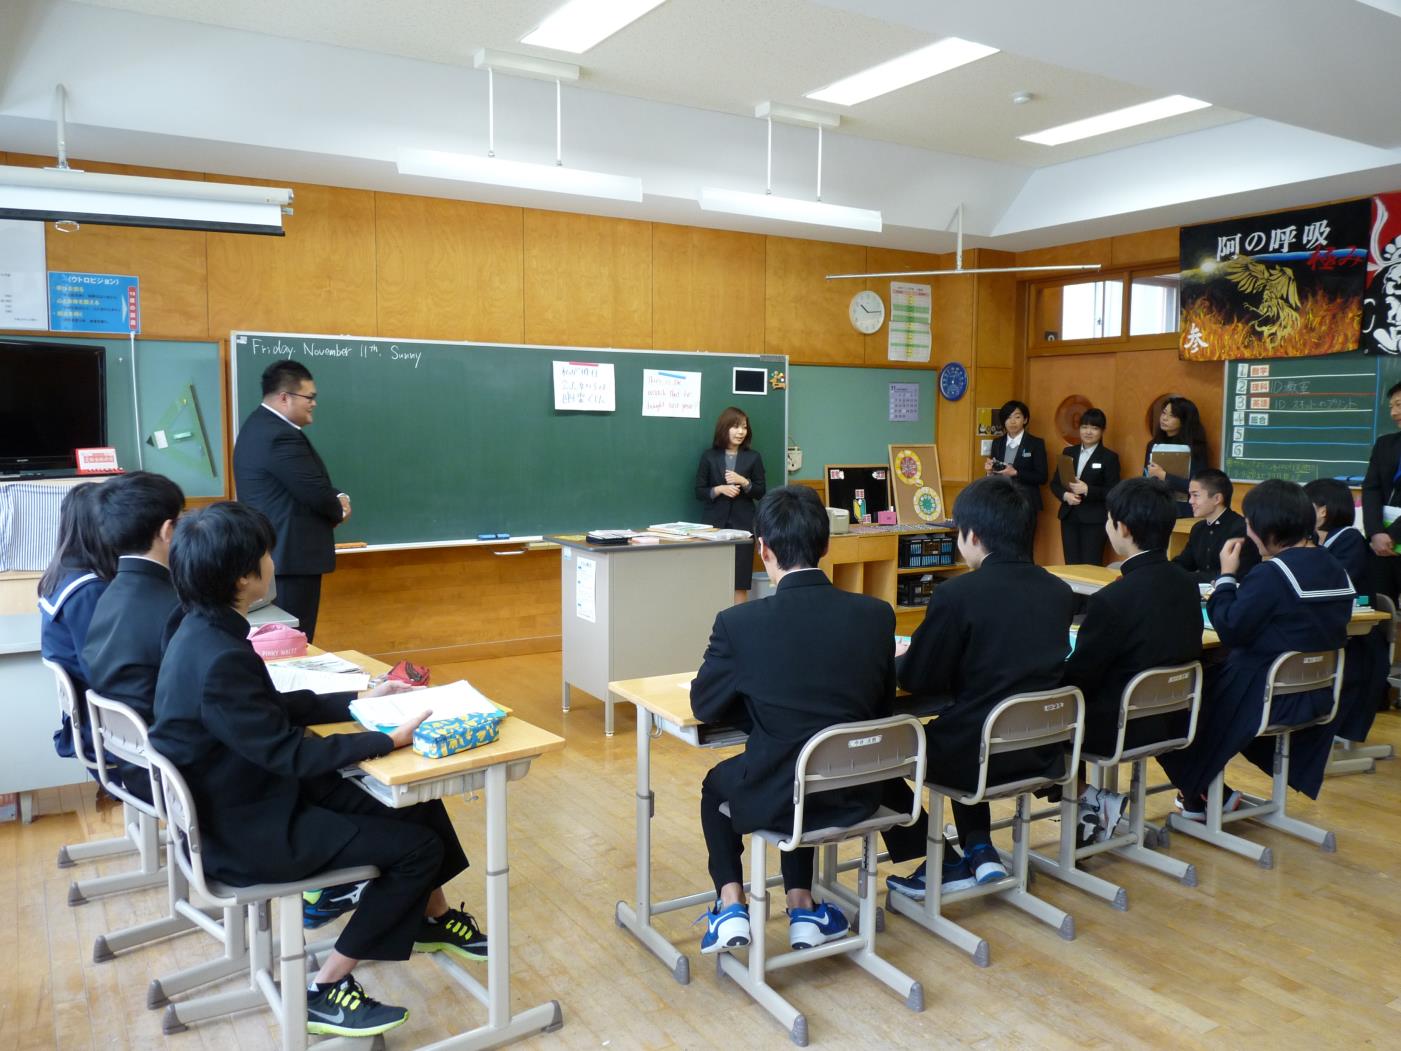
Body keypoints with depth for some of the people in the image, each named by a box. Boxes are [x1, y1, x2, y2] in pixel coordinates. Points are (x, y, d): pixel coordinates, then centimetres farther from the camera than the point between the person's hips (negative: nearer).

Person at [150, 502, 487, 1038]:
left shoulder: (203, 632, 1)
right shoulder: (219, 660, -31)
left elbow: (275, 708, 12)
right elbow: (291, 753, -27)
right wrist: (389, 739, -21)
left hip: (249, 797, 9)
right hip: (248, 832, -9)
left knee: (416, 802, 12)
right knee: (418, 846, -7)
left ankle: (433, 918, 34)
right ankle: (327, 990, 5)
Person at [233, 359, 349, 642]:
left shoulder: (260, 424, 13)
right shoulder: (281, 436, -23)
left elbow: (308, 483, 17)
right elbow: (315, 493, -22)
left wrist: (338, 498, -1)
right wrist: (339, 510, 0)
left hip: (270, 553, 11)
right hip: (290, 557, -11)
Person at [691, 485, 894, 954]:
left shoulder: (739, 623, -19)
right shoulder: (877, 615, -10)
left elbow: (703, 705, -4)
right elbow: (882, 707, 4)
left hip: (776, 799, -3)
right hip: (857, 795, 3)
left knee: (716, 783, 31)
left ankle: (731, 908, 22)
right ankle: (804, 911, 34)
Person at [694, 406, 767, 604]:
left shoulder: (753, 458, 5)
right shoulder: (709, 456, 3)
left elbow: (761, 493, 5)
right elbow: (699, 492, 3)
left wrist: (743, 482, -11)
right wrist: (719, 489, -14)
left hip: (742, 523, 0)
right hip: (715, 522, 0)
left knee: (740, 580, 0)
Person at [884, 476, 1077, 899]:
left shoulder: (957, 593, -18)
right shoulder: (1060, 592, 1)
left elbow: (917, 679, -11)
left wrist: (896, 661, 11)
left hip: (979, 754, -7)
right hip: (1042, 751, 7)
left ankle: (944, 864, 18)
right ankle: (980, 850, 27)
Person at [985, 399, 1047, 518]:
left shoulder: (1036, 443, 0)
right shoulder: (997, 443, 12)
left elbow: (1042, 478, -6)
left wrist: (1015, 473, -17)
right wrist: (990, 470, -7)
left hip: (1025, 503, -3)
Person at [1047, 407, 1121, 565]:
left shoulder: (1110, 457, -2)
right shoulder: (1069, 452, 11)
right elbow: (1055, 483, 10)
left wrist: (1087, 490, -20)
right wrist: (1065, 495, -10)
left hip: (1094, 519, -4)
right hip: (1069, 517, 4)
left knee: (1091, 567, -5)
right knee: (1071, 565, 5)